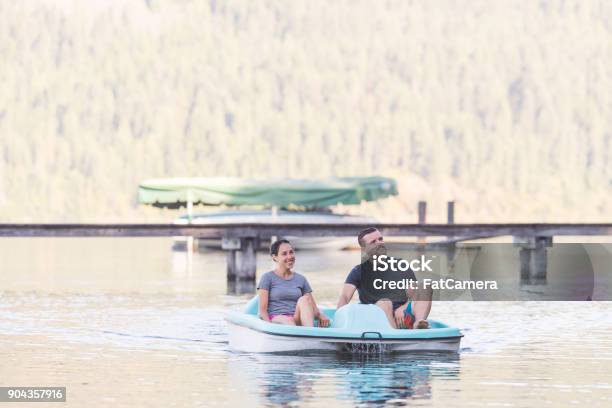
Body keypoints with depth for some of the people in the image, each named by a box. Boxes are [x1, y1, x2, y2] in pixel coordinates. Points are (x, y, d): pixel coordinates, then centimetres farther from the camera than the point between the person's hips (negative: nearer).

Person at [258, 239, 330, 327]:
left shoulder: (301, 279, 21)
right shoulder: (267, 278, 10)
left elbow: (314, 309, 17)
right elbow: (262, 310, 1)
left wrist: (321, 315, -8)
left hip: (297, 321, 3)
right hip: (276, 319, -3)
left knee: (304, 299, -27)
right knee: (288, 321, -38)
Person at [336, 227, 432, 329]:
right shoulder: (359, 271, 11)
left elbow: (415, 296, 8)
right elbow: (344, 297, -4)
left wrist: (403, 309, -16)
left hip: (401, 317, 3)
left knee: (425, 289, -17)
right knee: (384, 302, -35)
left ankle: (418, 323, -45)